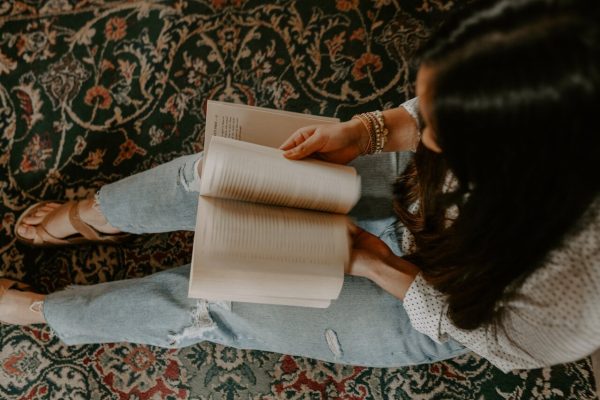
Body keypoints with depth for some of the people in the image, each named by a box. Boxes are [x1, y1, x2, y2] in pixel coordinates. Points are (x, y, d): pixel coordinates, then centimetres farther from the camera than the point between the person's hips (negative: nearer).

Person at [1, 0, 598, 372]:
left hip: (416, 312, -3)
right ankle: (91, 216, 28)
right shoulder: (529, 115, -30)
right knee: (219, 172, -8)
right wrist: (365, 132, -25)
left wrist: (381, 268, -18)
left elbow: (493, 337, -18)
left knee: (210, 304, -4)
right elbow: (429, 116, -8)